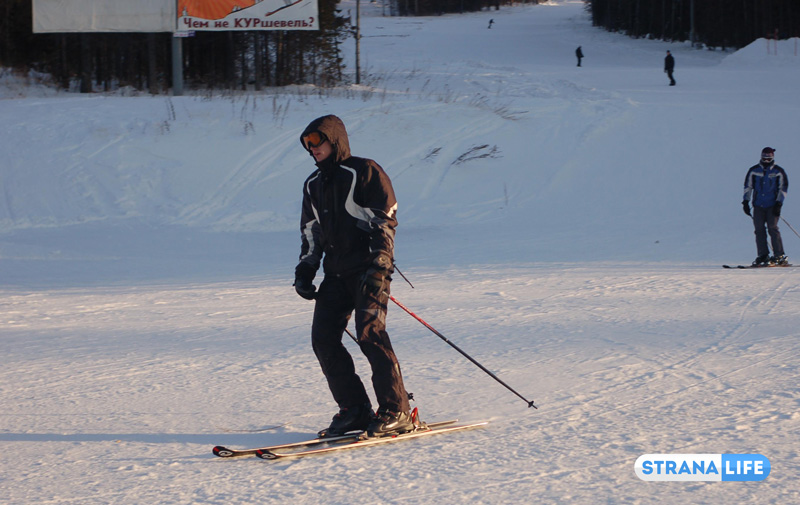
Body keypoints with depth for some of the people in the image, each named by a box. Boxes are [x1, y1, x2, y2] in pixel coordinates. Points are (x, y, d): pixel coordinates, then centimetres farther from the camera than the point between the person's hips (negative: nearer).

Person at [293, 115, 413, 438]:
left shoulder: (365, 172, -4)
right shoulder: (313, 185, 18)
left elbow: (386, 220, -9)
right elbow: (310, 232, 26)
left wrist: (379, 266, -19)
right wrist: (305, 269, 14)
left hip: (369, 270, -8)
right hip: (336, 274, 8)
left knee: (370, 334, -19)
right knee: (323, 338, -4)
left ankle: (396, 413, -14)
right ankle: (354, 410, 2)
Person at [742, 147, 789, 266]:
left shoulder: (778, 171, 3)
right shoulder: (754, 170, 8)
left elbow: (783, 188, 4)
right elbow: (748, 186, 14)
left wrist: (778, 203, -5)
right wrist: (746, 201, 6)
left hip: (773, 206, -3)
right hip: (758, 205, 3)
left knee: (773, 228, -12)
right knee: (759, 229, -3)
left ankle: (780, 256, -10)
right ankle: (763, 255, 2)